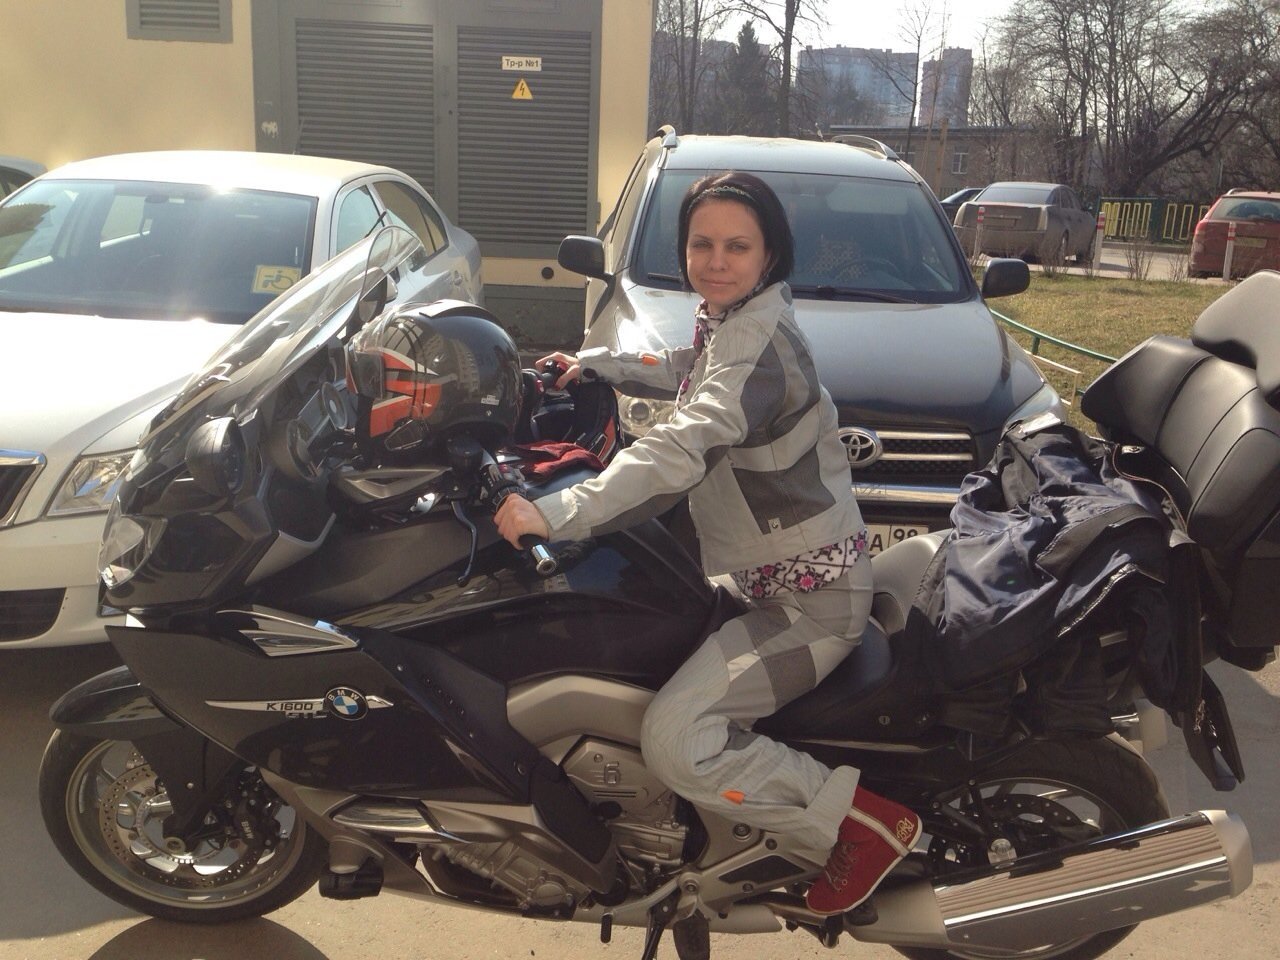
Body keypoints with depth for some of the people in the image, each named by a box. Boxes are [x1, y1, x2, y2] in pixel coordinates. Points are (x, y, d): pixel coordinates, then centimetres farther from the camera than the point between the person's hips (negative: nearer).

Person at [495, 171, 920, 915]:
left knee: (675, 741, -20)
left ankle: (867, 822, -6)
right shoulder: (728, 322, 10)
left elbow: (682, 451, -36)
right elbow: (684, 372, 33)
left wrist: (556, 514, -40)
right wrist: (595, 364, 22)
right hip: (773, 576, 11)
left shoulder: (758, 337, -21)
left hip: (811, 596, -10)